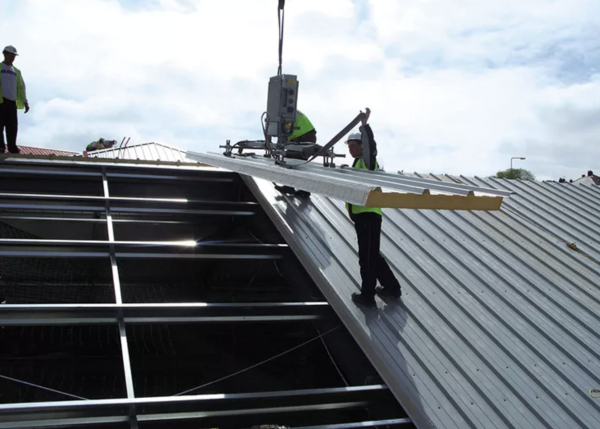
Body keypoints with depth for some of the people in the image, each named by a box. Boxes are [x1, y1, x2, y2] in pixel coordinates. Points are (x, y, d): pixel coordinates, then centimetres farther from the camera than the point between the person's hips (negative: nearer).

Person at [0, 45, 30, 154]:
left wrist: (25, 102, 9)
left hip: (12, 102, 4)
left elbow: (21, 87, 19)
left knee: (12, 126, 1)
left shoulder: (16, 71, 22)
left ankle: (12, 147, 4)